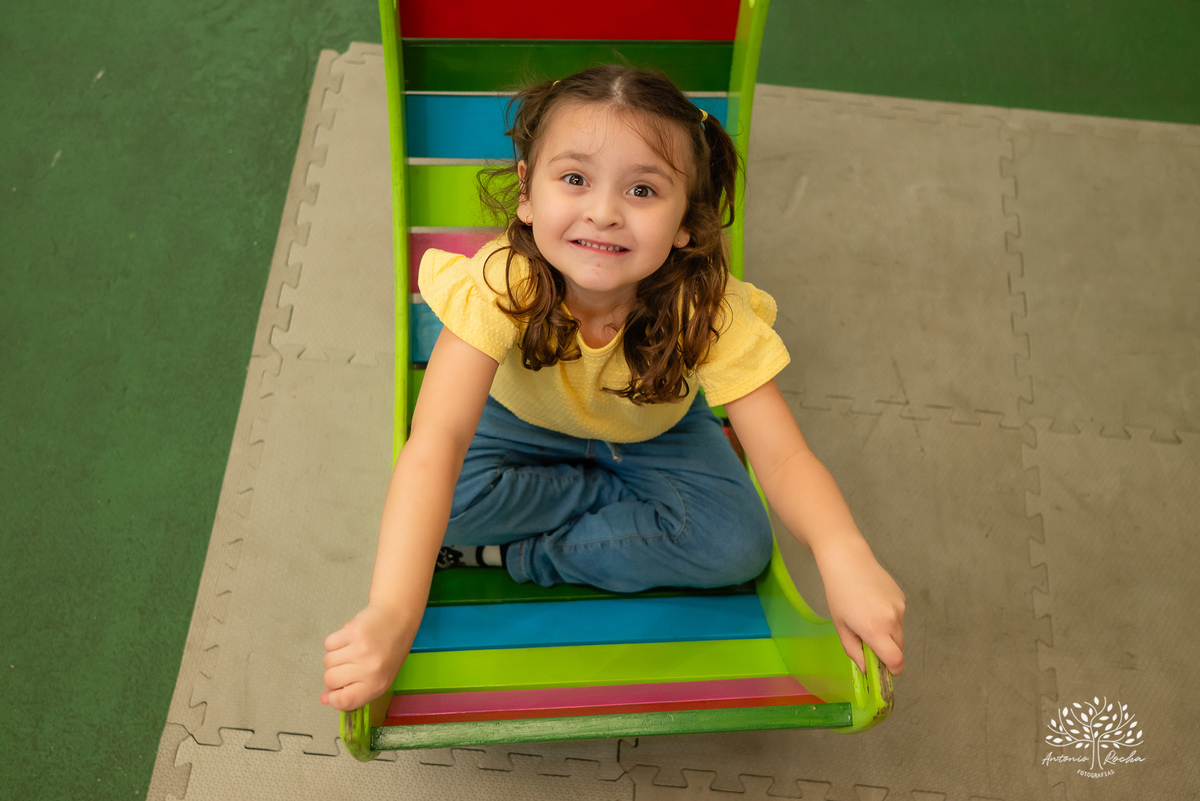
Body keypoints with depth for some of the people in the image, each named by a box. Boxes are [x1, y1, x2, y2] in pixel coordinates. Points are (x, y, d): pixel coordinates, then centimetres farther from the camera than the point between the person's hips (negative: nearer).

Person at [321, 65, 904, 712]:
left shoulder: (707, 308, -34)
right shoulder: (501, 284, -38)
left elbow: (782, 456, -35)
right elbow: (436, 442, -45)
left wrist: (843, 555, -57)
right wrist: (393, 612, -57)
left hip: (656, 431, 1)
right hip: (522, 418, 0)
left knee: (737, 547, -21)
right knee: (447, 504, -27)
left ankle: (516, 555, -12)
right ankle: (627, 502, -6)